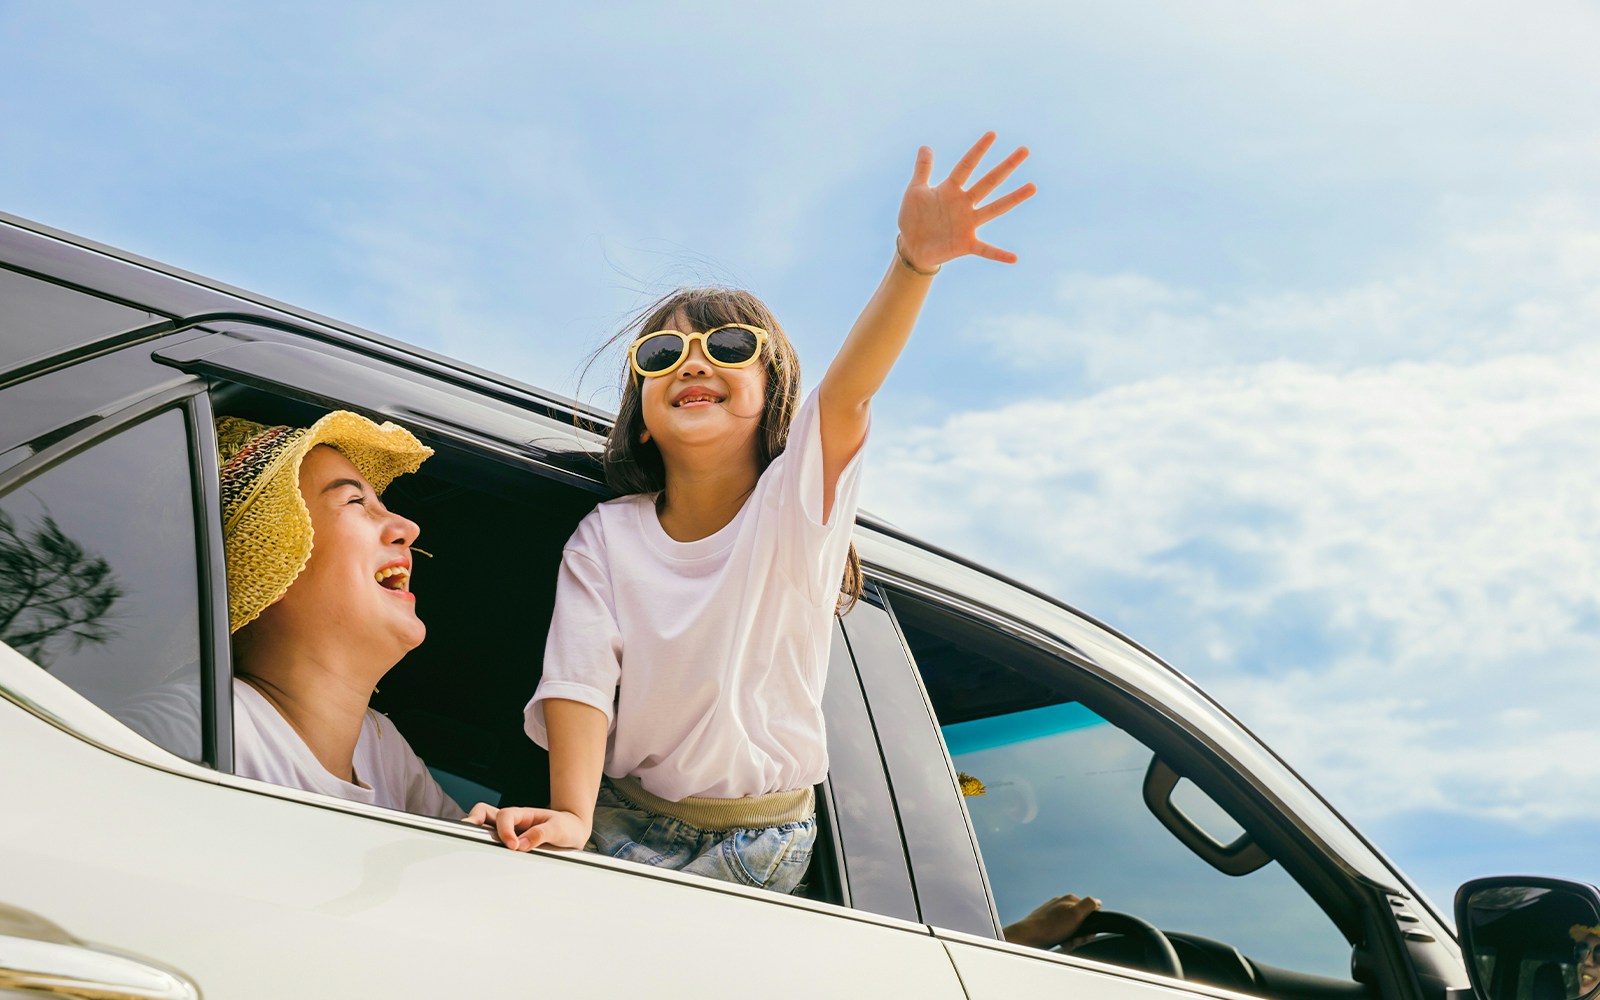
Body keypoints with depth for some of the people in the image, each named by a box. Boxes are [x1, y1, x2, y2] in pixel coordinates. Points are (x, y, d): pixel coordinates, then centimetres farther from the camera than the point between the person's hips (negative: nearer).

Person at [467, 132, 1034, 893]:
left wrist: (915, 261, -46)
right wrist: (569, 816, -30)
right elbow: (581, 680, -11)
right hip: (625, 822, 2)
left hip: (758, 844, -2)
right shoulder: (607, 538, -1)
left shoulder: (795, 503, -8)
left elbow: (847, 393, -27)